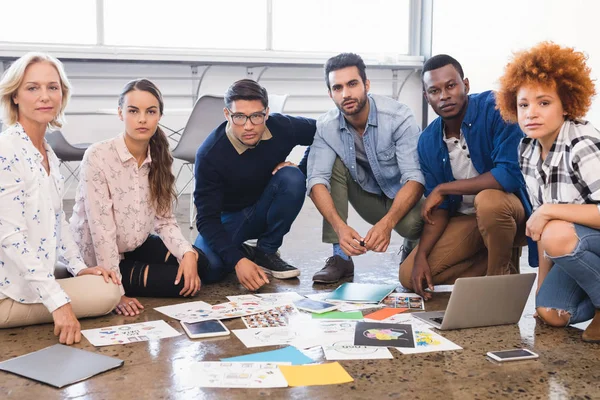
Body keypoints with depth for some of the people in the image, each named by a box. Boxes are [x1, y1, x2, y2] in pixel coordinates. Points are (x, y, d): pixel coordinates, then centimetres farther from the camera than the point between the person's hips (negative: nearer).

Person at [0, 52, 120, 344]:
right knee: (107, 293, -15)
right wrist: (58, 302, -26)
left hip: (33, 282, 10)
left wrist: (78, 266, 6)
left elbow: (56, 220, 19)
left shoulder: (48, 155, 10)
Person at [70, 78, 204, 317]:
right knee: (179, 283, -13)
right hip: (96, 260, -6)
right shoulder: (98, 156, -23)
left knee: (198, 263, -5)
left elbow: (165, 221, -3)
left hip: (135, 247, 7)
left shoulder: (159, 159, -3)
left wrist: (187, 253, -22)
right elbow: (101, 228, -25)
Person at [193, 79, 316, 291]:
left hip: (264, 211, 3)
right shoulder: (210, 154, -28)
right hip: (227, 218, -3)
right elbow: (207, 218, -27)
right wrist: (237, 261, -39)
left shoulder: (283, 128, -20)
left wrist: (301, 170, -13)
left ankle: (266, 252, -9)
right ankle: (243, 254, 4)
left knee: (292, 178, -27)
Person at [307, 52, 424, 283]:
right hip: (368, 195, 3)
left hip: (403, 197, -3)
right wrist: (340, 227, -44)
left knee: (413, 222, -36)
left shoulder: (398, 117, -24)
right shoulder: (326, 127, -15)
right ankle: (340, 257, -16)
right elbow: (317, 180, -25)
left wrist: (387, 223, -48)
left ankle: (412, 248, 4)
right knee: (334, 164, -23)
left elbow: (415, 178, -31)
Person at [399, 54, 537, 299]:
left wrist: (443, 188, -22)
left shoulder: (496, 109, -20)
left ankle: (501, 275, -11)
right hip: (466, 219, 6)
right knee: (410, 276, -7)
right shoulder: (428, 141, -3)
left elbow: (510, 174, -31)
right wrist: (421, 255, -14)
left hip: (513, 206, -5)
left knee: (487, 200, -40)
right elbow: (438, 207, 2)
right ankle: (503, 262, 7)